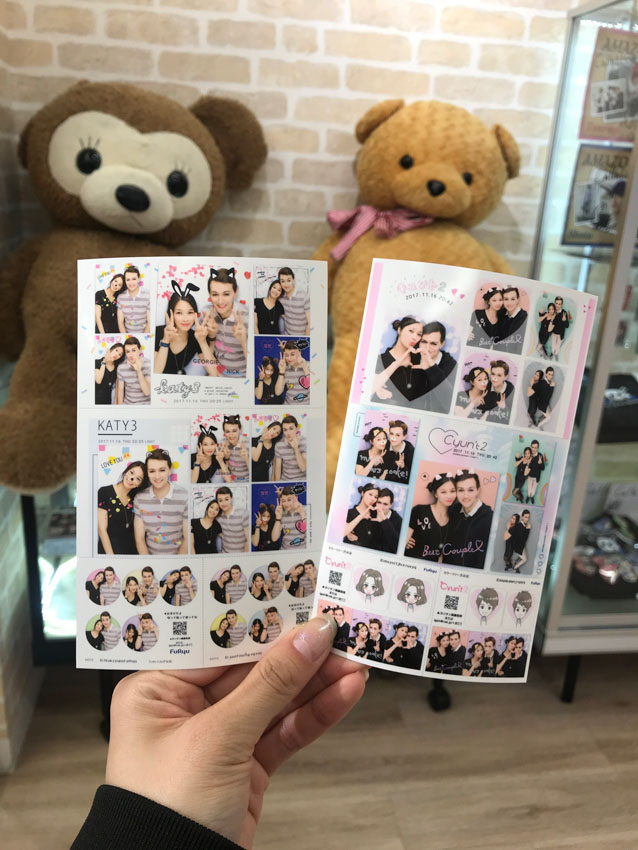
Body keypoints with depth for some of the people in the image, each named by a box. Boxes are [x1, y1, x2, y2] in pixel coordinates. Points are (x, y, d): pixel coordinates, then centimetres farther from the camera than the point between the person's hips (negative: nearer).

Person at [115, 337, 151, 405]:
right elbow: (120, 390, 5)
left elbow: (147, 392, -17)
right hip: (127, 403, 2)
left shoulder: (148, 365, -13)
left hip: (145, 403, -1)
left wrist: (139, 371, -25)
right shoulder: (121, 367, -5)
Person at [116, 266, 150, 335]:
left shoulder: (147, 297, -5)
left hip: (143, 336, -1)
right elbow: (120, 322, 5)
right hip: (127, 336, 2)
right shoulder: (120, 297, 2)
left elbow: (149, 322, -2)